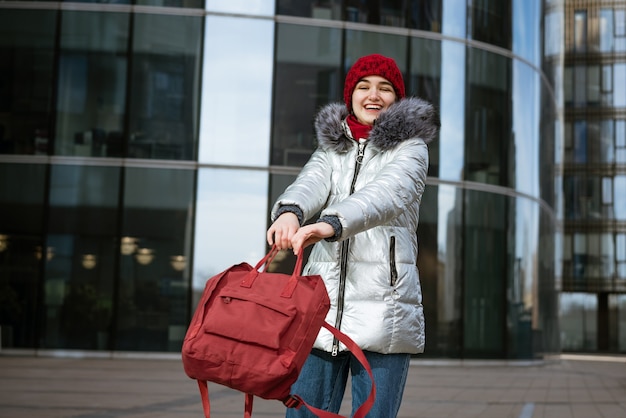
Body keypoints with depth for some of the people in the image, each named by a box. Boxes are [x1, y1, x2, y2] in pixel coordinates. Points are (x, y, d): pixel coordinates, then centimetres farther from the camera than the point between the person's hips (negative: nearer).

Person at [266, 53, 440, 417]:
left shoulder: (410, 147, 5)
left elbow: (386, 195, -16)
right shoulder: (332, 149, 18)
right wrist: (290, 211, -29)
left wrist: (331, 225, -35)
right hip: (322, 303, 4)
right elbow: (310, 184, -4)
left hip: (382, 309, -3)